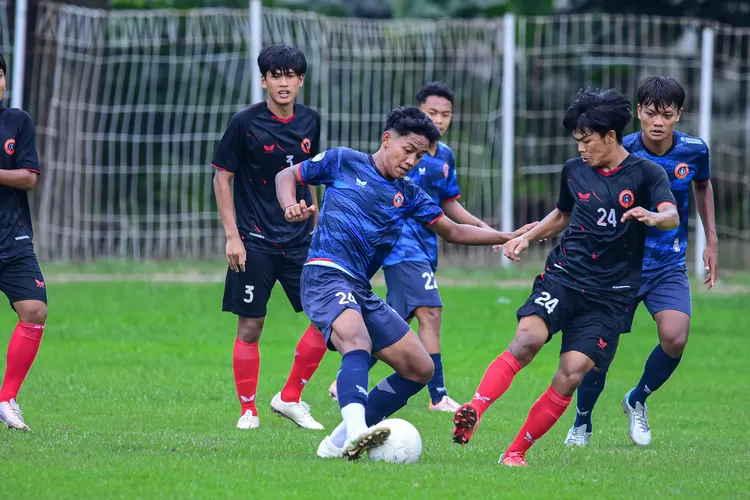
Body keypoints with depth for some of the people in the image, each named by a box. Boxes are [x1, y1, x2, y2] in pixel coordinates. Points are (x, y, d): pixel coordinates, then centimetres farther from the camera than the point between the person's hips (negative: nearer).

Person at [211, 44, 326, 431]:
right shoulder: (246, 123, -8)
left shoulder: (310, 122, 5)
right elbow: (222, 177, -3)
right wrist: (232, 235, -9)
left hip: (299, 241, 4)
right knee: (250, 327, -2)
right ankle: (248, 410, 11)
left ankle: (289, 399, 9)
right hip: (255, 243, -4)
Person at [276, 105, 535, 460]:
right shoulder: (342, 162, 5)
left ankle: (342, 440, 4)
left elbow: (453, 231, 26)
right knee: (358, 344, -35)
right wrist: (291, 207, -8)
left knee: (420, 369, 3)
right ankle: (356, 430, -56)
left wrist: (508, 237, 18)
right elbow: (287, 176, 13)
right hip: (326, 275, -8)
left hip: (362, 291, 8)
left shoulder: (408, 195, 18)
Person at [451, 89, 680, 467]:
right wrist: (527, 237, 13)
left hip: (610, 295, -2)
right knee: (528, 339, -26)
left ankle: (516, 452, -3)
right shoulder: (574, 170, 11)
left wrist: (654, 218, -41)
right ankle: (474, 411, -37)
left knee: (572, 374, -13)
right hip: (563, 276, 2)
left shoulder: (645, 173, -1)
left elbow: (672, 216, -18)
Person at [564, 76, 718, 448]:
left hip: (669, 266, 2)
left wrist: (711, 240, 16)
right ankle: (582, 424, 23)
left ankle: (637, 402, 10)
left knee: (674, 338, -20)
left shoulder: (694, 151, -6)